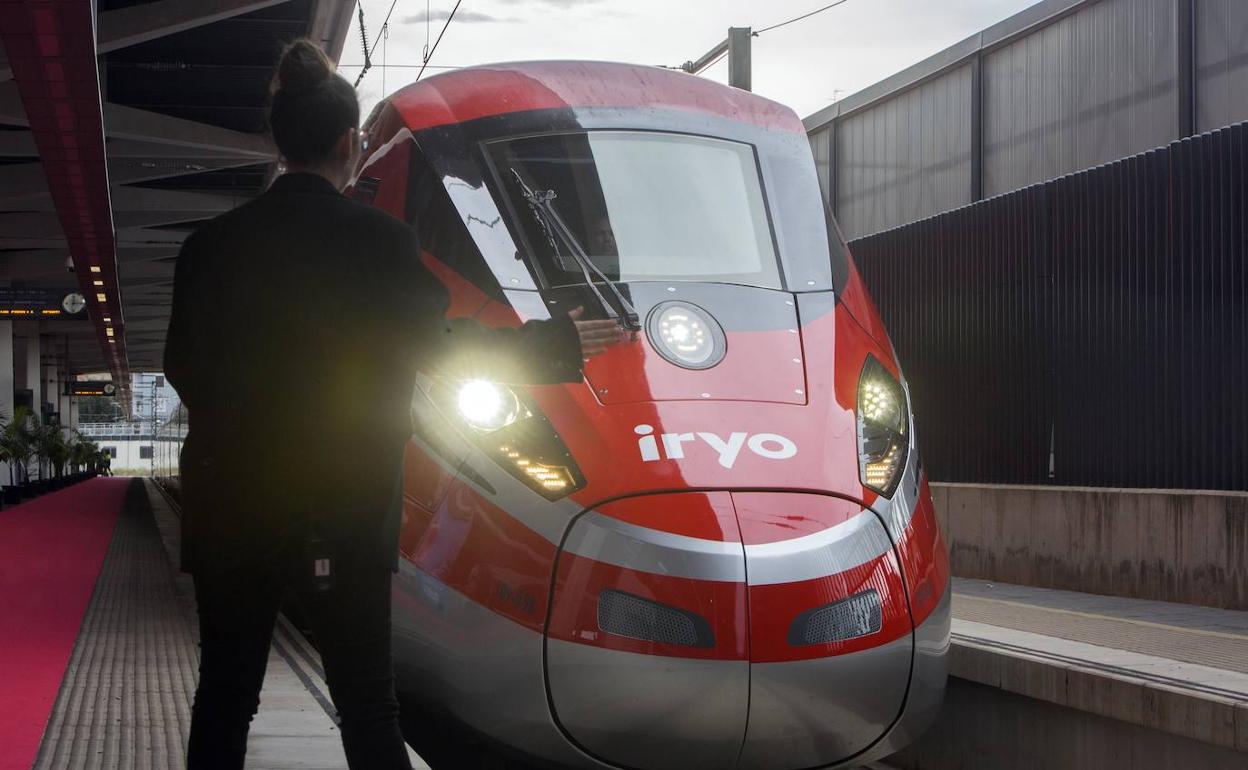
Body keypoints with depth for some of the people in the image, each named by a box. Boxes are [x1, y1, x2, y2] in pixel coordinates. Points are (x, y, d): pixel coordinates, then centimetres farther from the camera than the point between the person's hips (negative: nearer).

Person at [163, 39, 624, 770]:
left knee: (225, 695, 11)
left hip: (230, 501, 3)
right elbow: (437, 347, -5)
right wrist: (557, 344, 7)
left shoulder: (213, 243, 1)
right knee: (367, 701, 5)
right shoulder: (379, 239, -9)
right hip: (342, 510, -3)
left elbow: (184, 365, 8)